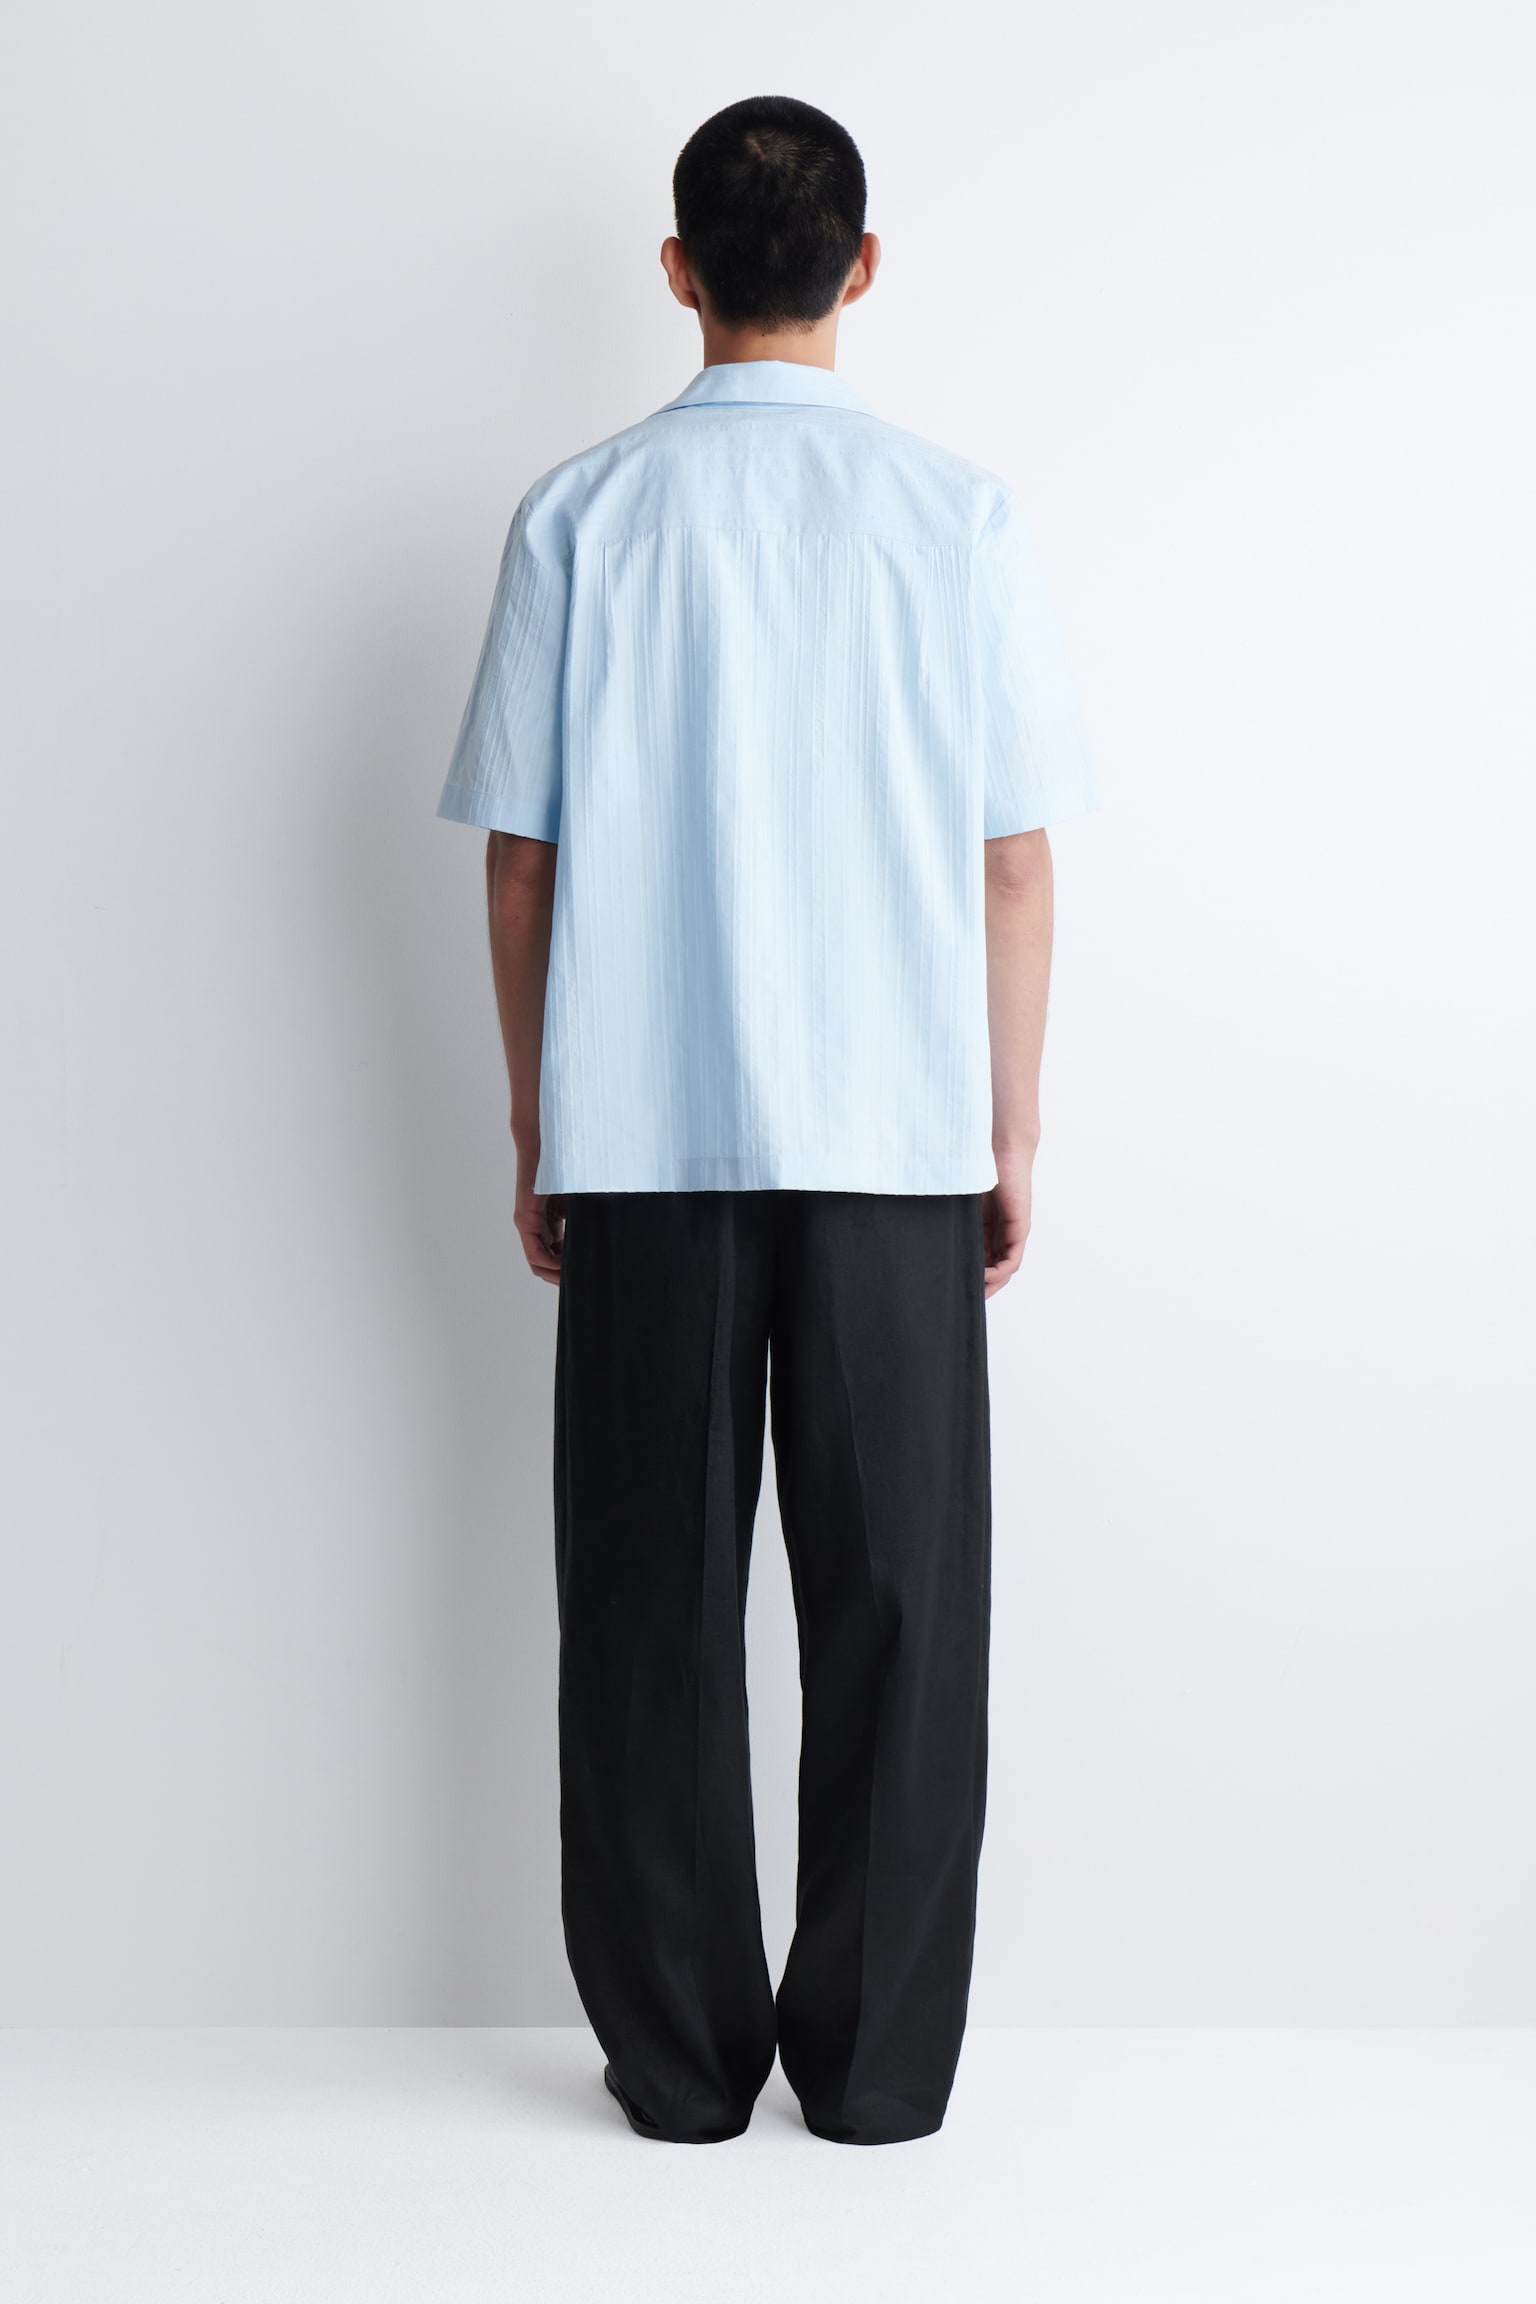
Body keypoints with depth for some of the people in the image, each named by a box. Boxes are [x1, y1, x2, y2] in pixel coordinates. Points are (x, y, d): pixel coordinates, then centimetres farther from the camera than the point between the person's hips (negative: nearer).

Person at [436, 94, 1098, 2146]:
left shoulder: (582, 517, 1)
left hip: (644, 1143, 1)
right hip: (897, 1138, 0)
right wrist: (1013, 1134, 8)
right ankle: (878, 2058, 14)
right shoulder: (959, 514, 0)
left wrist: (535, 1137, 10)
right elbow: (1014, 860, -1)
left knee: (656, 1606, 8)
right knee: (893, 1605, 8)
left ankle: (681, 2056, 16)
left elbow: (521, 859, 1)